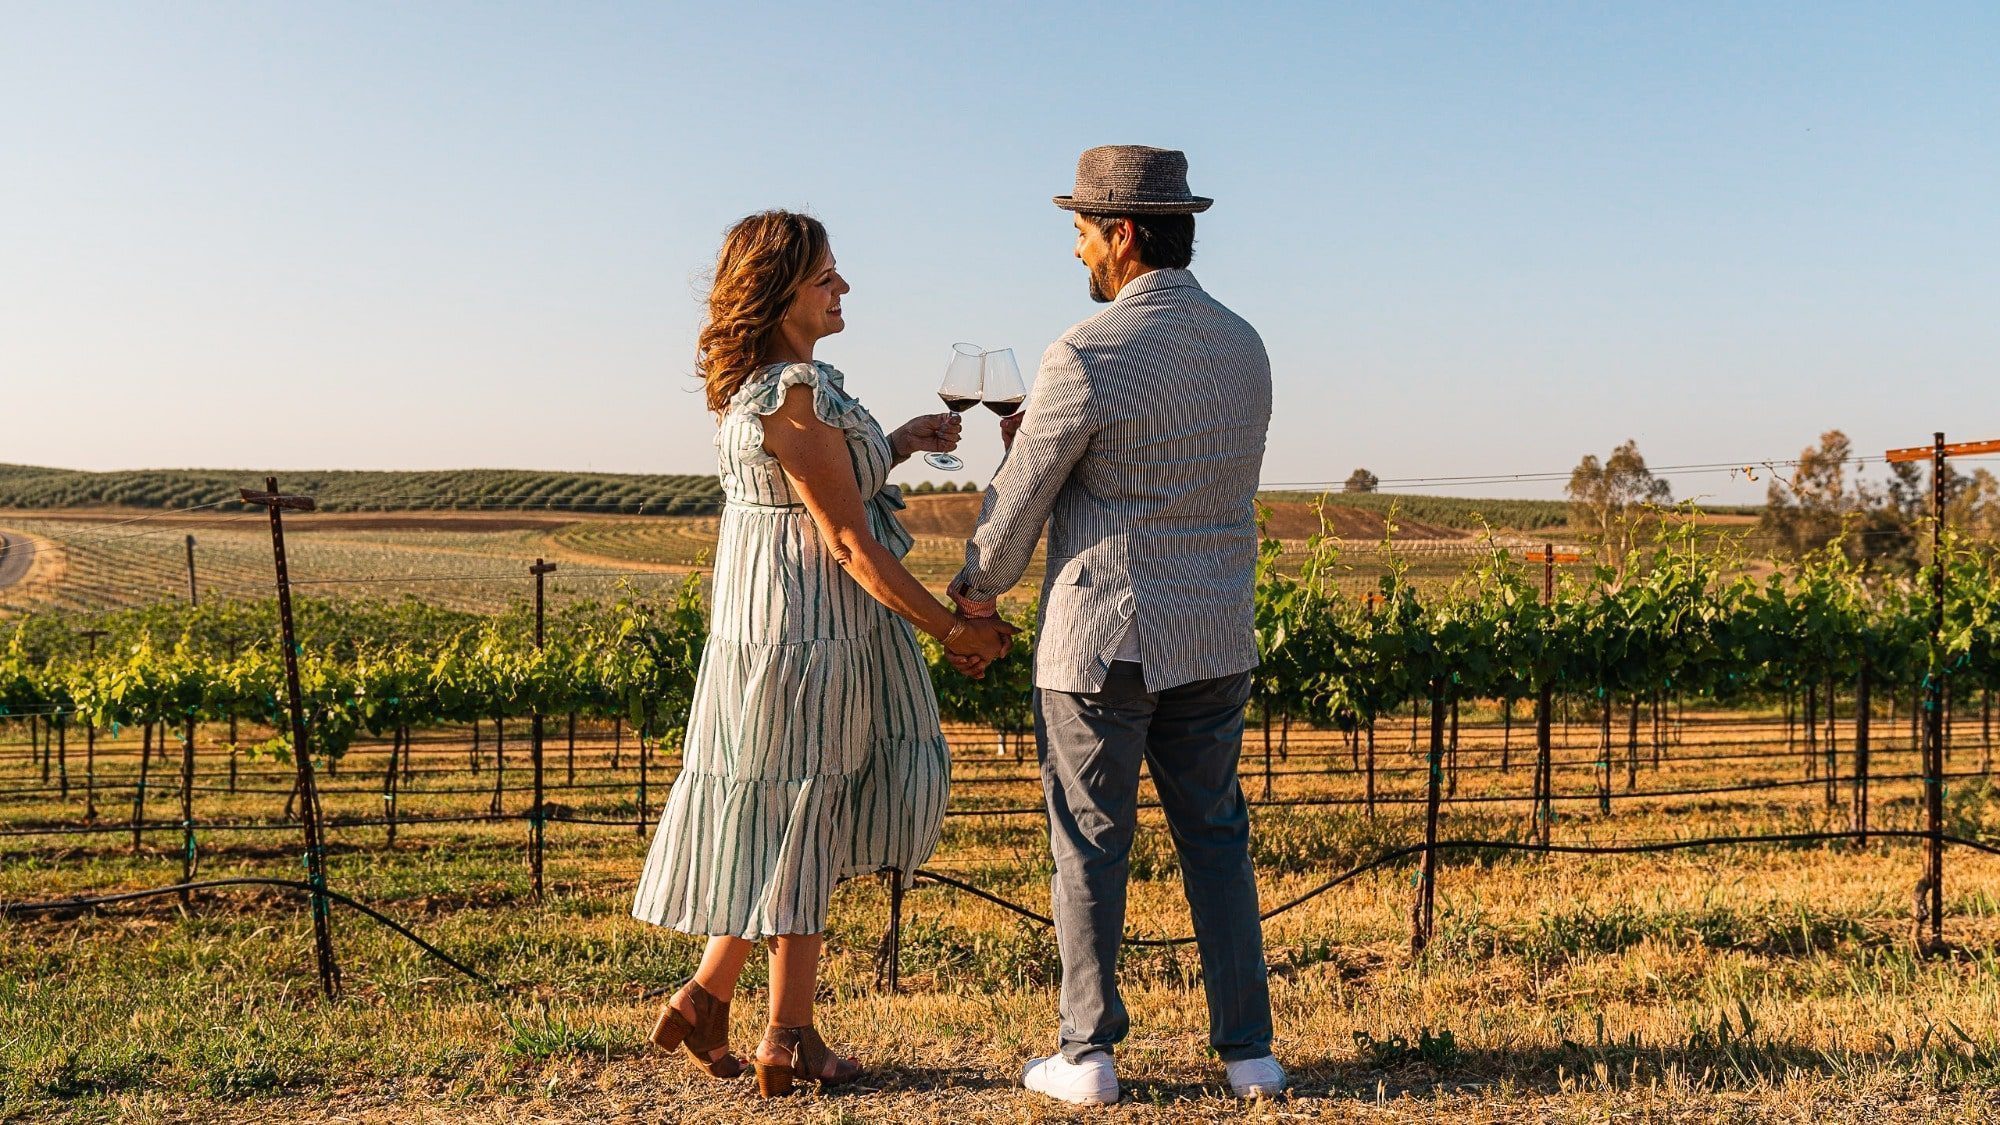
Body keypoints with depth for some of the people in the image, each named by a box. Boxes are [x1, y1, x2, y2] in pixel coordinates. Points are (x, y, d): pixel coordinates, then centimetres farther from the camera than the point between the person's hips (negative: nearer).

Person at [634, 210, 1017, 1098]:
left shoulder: (760, 382, 11)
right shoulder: (795, 396, -21)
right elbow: (847, 541, -20)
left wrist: (896, 444, 15)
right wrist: (952, 629, -14)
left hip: (775, 619, 10)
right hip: (805, 628, -9)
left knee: (787, 820, 18)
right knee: (800, 821, 2)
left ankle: (707, 997, 24)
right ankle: (788, 1041, 15)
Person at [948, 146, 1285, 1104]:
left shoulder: (1088, 356, -15)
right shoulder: (1244, 348, 7)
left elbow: (1020, 500, -7)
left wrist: (976, 594, 11)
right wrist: (1041, 434, 19)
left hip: (1102, 638, -6)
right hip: (1213, 640, 6)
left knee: (1090, 845, 6)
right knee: (1215, 838, 14)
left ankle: (1088, 1056, 15)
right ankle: (1248, 1051, 17)